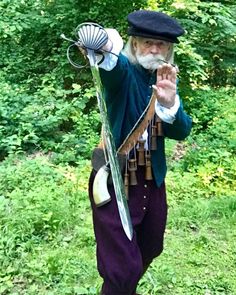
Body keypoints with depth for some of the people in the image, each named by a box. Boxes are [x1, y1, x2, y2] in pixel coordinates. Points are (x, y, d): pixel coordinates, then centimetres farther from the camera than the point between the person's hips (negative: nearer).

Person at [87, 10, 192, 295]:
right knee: (123, 267, -4)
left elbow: (181, 132, -5)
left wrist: (169, 103, -25)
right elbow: (114, 64, -39)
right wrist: (106, 48, -62)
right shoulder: (123, 71, -12)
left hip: (153, 179, 7)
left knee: (150, 249, 25)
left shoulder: (167, 78, 5)